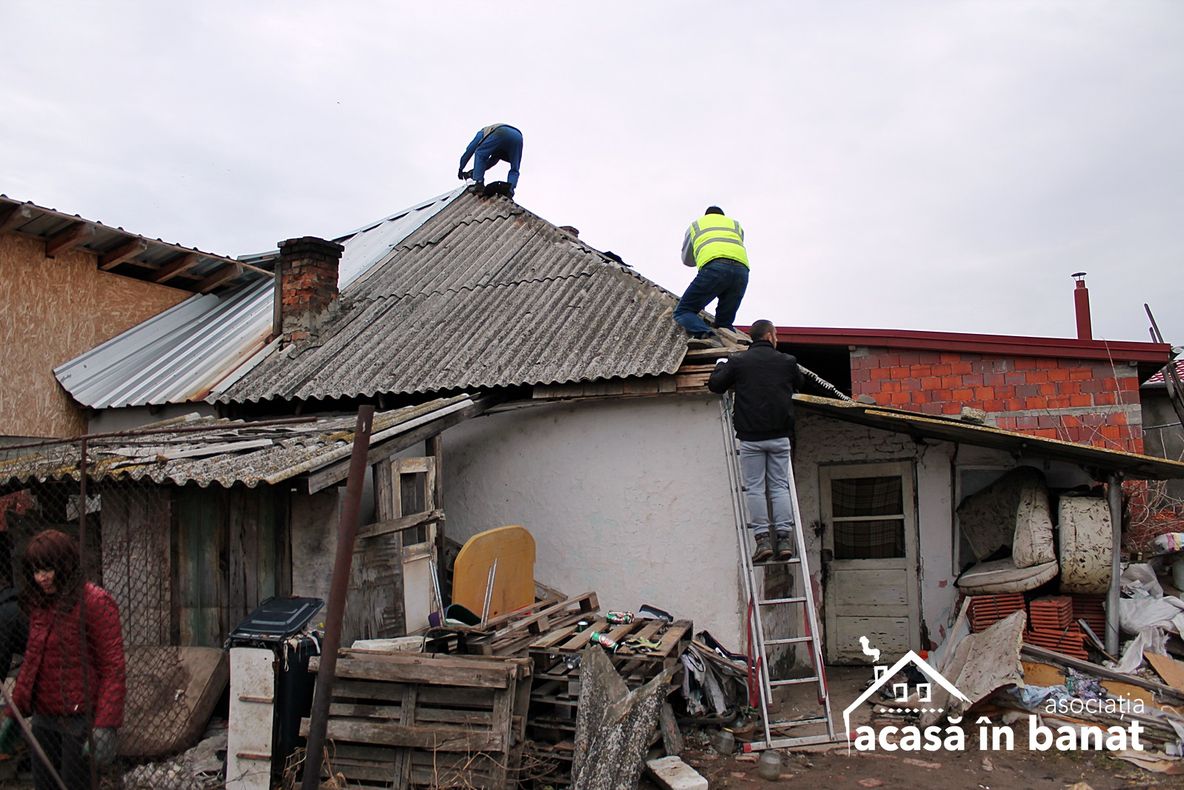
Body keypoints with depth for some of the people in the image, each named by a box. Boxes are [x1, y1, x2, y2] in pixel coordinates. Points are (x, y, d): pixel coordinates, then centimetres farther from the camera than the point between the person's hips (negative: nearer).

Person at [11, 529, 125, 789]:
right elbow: (31, 660, 20)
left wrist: (106, 726, -20)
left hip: (79, 718, -7)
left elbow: (113, 668, -16)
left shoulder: (96, 603, -14)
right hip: (44, 717, 7)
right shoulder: (39, 604, 9)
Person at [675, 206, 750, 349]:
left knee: (683, 311, 1)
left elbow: (686, 260, 42)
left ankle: (705, 334, -27)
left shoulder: (696, 224, 33)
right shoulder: (736, 224, 36)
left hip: (714, 267, -3)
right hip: (742, 269, 3)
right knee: (724, 323, 14)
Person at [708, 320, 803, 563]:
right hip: (780, 436, 2)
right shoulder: (787, 362, 4)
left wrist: (721, 365, 24)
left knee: (755, 488, 2)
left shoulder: (738, 361, -1)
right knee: (780, 486, 7)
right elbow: (799, 385, 22)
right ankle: (784, 538, 2)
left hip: (751, 437, -2)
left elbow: (715, 385, 5)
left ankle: (763, 538, -2)